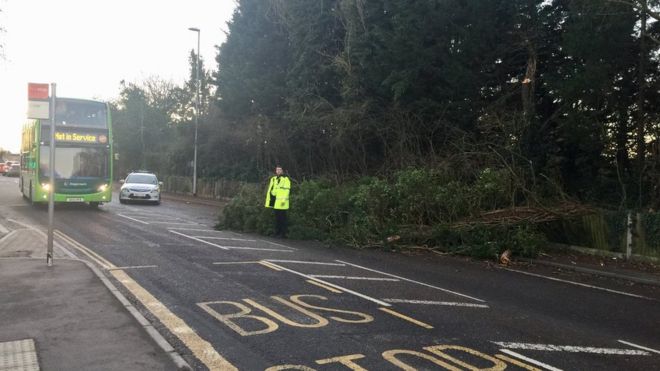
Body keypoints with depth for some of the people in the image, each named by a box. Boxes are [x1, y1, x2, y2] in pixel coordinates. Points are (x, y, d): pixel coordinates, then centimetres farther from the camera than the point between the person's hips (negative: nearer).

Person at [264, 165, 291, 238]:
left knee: (282, 218, -5)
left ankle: (283, 234, -2)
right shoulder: (273, 179, 17)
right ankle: (277, 232, 18)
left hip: (281, 202, -6)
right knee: (277, 218, 12)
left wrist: (284, 199, -20)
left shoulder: (285, 179, -3)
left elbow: (287, 190, -11)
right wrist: (268, 200, 13)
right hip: (275, 202, 6)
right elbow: (270, 190, 18)